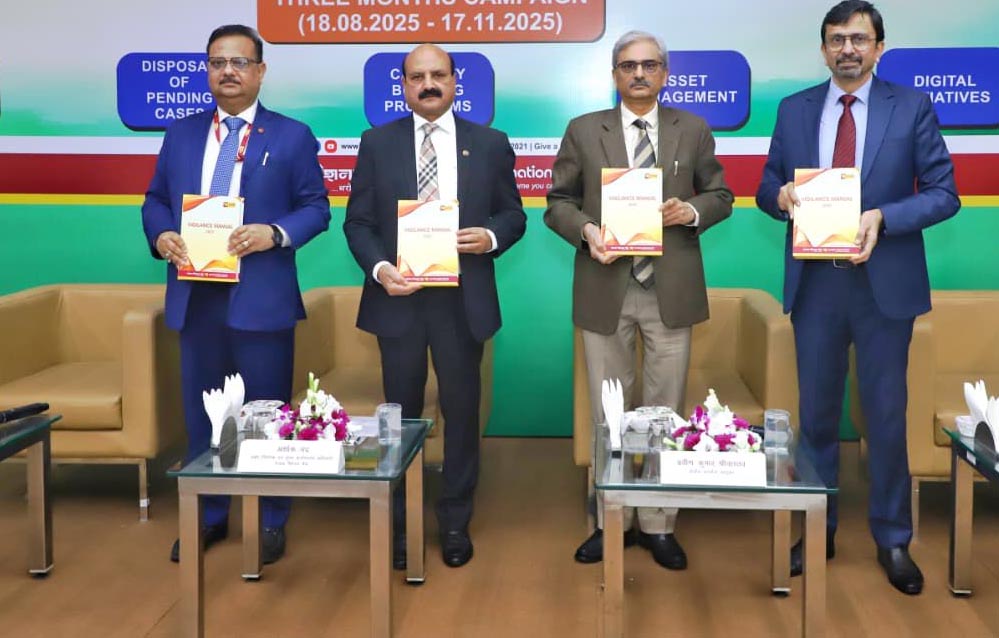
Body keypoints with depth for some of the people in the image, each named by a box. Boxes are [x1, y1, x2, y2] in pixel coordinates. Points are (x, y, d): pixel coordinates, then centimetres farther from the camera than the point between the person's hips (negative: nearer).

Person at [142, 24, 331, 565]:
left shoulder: (292, 136, 3)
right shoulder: (181, 134, 13)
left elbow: (316, 207, -1)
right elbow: (156, 200, 14)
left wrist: (275, 233, -19)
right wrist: (160, 236, -7)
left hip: (261, 296, -3)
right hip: (195, 294, 4)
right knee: (201, 410, 11)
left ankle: (270, 521, 17)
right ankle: (207, 516, 25)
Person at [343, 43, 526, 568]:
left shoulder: (490, 144, 5)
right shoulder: (377, 143, 4)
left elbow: (513, 214, 9)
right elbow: (358, 221, 3)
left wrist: (492, 237, -13)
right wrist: (379, 268, -15)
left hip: (463, 300, 0)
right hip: (398, 296, 0)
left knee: (461, 411, 7)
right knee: (400, 413, 9)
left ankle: (455, 523, 22)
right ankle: (397, 523, 23)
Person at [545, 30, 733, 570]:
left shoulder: (693, 130, 8)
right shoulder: (583, 131, 6)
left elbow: (721, 194, 12)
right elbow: (558, 202, 6)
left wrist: (694, 211, -10)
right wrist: (586, 230, -14)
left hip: (670, 289, 0)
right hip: (605, 288, 0)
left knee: (664, 412, 5)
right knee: (607, 412, 8)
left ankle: (658, 525, 17)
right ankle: (611, 522, 21)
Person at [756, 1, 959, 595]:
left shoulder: (912, 106, -1)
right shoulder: (794, 109, 7)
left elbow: (944, 193, -3)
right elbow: (768, 187, 10)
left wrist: (883, 217, -20)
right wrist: (780, 195, -14)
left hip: (884, 282, -2)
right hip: (815, 282, 2)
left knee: (887, 414, 6)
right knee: (816, 411, 11)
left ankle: (893, 540, 21)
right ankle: (817, 529, 25)